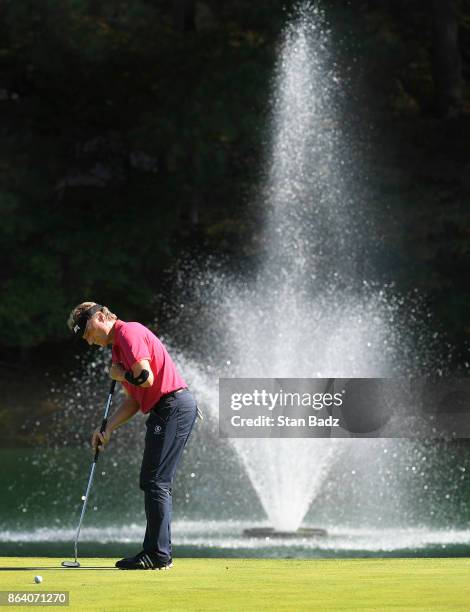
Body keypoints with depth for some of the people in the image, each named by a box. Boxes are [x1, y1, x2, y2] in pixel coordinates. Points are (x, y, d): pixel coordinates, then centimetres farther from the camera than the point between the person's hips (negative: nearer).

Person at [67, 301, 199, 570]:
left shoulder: (129, 332, -10)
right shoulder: (118, 347, 21)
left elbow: (145, 377, -21)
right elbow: (134, 401, 22)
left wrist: (120, 375, -1)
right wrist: (108, 429, 12)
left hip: (174, 405, -11)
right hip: (165, 410, 11)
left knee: (156, 483, -10)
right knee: (155, 483, 11)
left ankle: (159, 555, -9)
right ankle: (156, 551, 14)